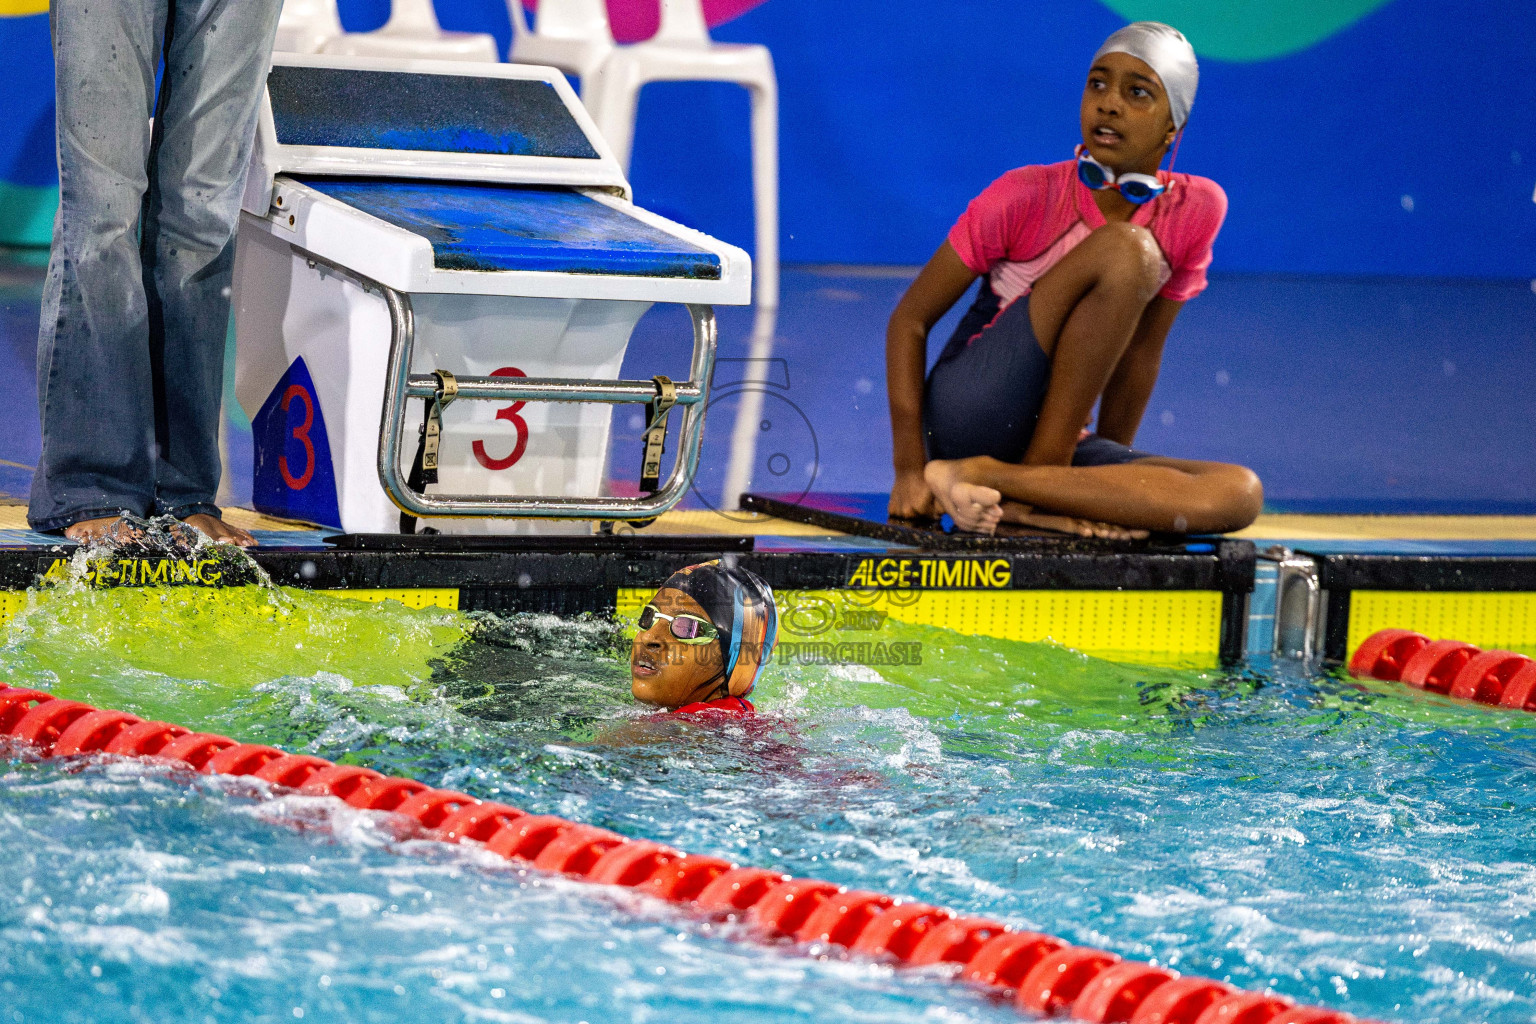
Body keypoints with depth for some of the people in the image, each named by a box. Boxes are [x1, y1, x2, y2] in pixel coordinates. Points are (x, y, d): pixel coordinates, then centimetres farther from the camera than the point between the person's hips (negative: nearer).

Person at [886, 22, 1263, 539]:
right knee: (1124, 250, -24)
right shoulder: (1027, 196, -9)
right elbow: (910, 319, -5)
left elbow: (1140, 351, 8)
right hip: (965, 419, -4)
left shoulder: (1196, 210, 0)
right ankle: (1037, 487, -19)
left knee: (1240, 495, -23)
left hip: (1056, 440, 4)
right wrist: (910, 468, -14)